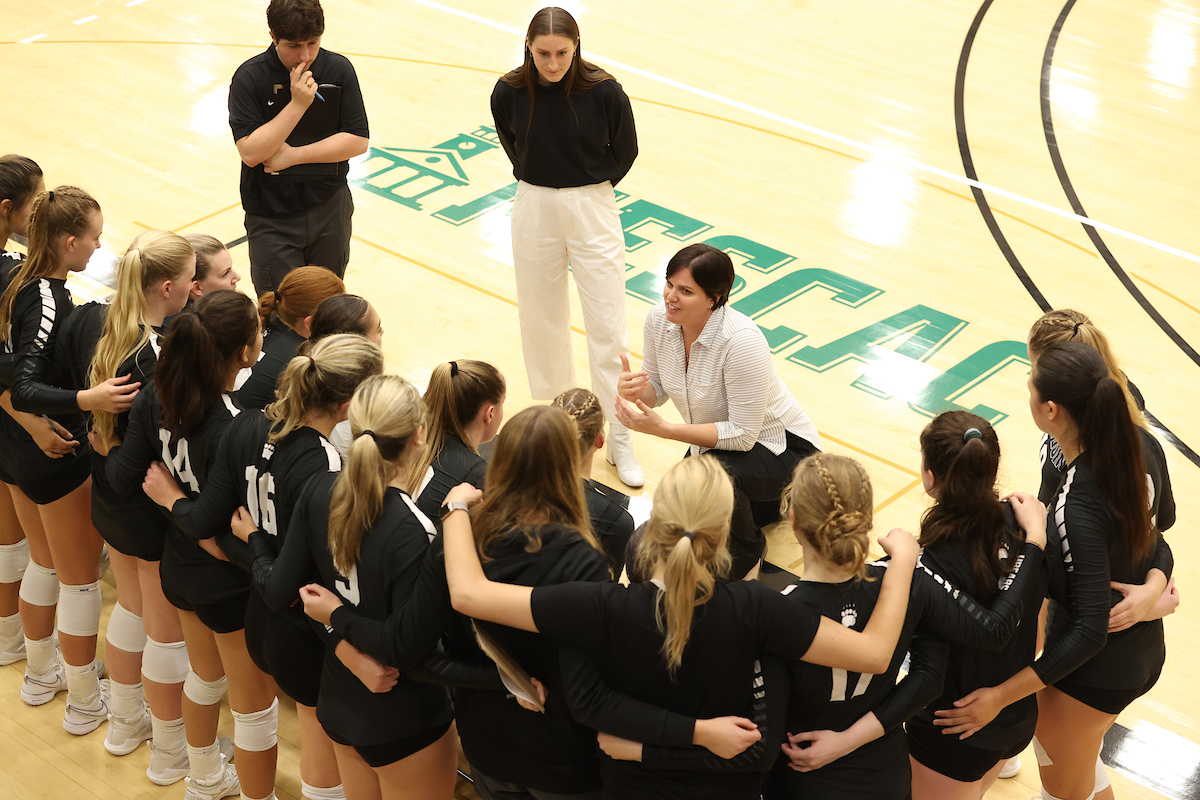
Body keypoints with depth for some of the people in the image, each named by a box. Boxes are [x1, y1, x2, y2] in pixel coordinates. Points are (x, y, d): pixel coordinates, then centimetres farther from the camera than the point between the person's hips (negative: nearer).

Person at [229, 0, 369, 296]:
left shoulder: (339, 69, -6)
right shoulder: (250, 78, -14)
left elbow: (358, 140, -10)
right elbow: (250, 152, -22)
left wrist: (294, 155, -17)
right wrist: (297, 104, -28)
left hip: (330, 210, 3)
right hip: (272, 219, -2)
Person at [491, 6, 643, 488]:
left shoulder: (603, 93, -15)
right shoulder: (510, 93, -9)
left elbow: (625, 150, 2)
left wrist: (591, 188, 5)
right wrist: (538, 183, 9)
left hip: (592, 211, -2)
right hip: (534, 211, 2)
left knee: (608, 328, -1)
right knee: (542, 321, 13)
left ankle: (620, 439, 8)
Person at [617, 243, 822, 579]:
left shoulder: (741, 340, -35)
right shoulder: (660, 319, -16)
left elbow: (743, 435, -31)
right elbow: (657, 387, 1)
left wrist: (661, 428, -36)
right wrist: (633, 390, -23)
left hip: (780, 447, -7)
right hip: (717, 441, 7)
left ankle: (747, 556, -5)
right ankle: (762, 499, 31)